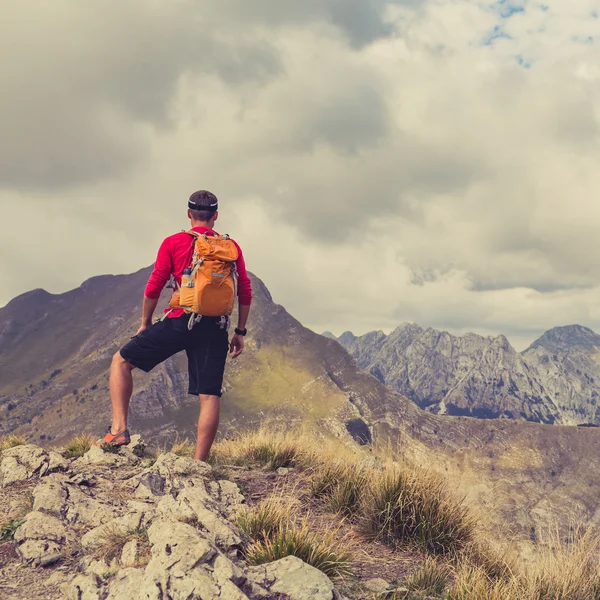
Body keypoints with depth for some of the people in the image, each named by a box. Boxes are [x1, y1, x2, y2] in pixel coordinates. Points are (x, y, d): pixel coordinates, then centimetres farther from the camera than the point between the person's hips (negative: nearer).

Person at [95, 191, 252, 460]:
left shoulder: (173, 243, 4)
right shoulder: (231, 247, 11)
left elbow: (153, 288, 1)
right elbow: (245, 292, 9)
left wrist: (145, 323, 14)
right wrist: (240, 332, 16)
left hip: (180, 320, -2)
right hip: (216, 327, 3)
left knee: (121, 361, 12)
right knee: (210, 395, 3)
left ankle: (119, 429, 1)